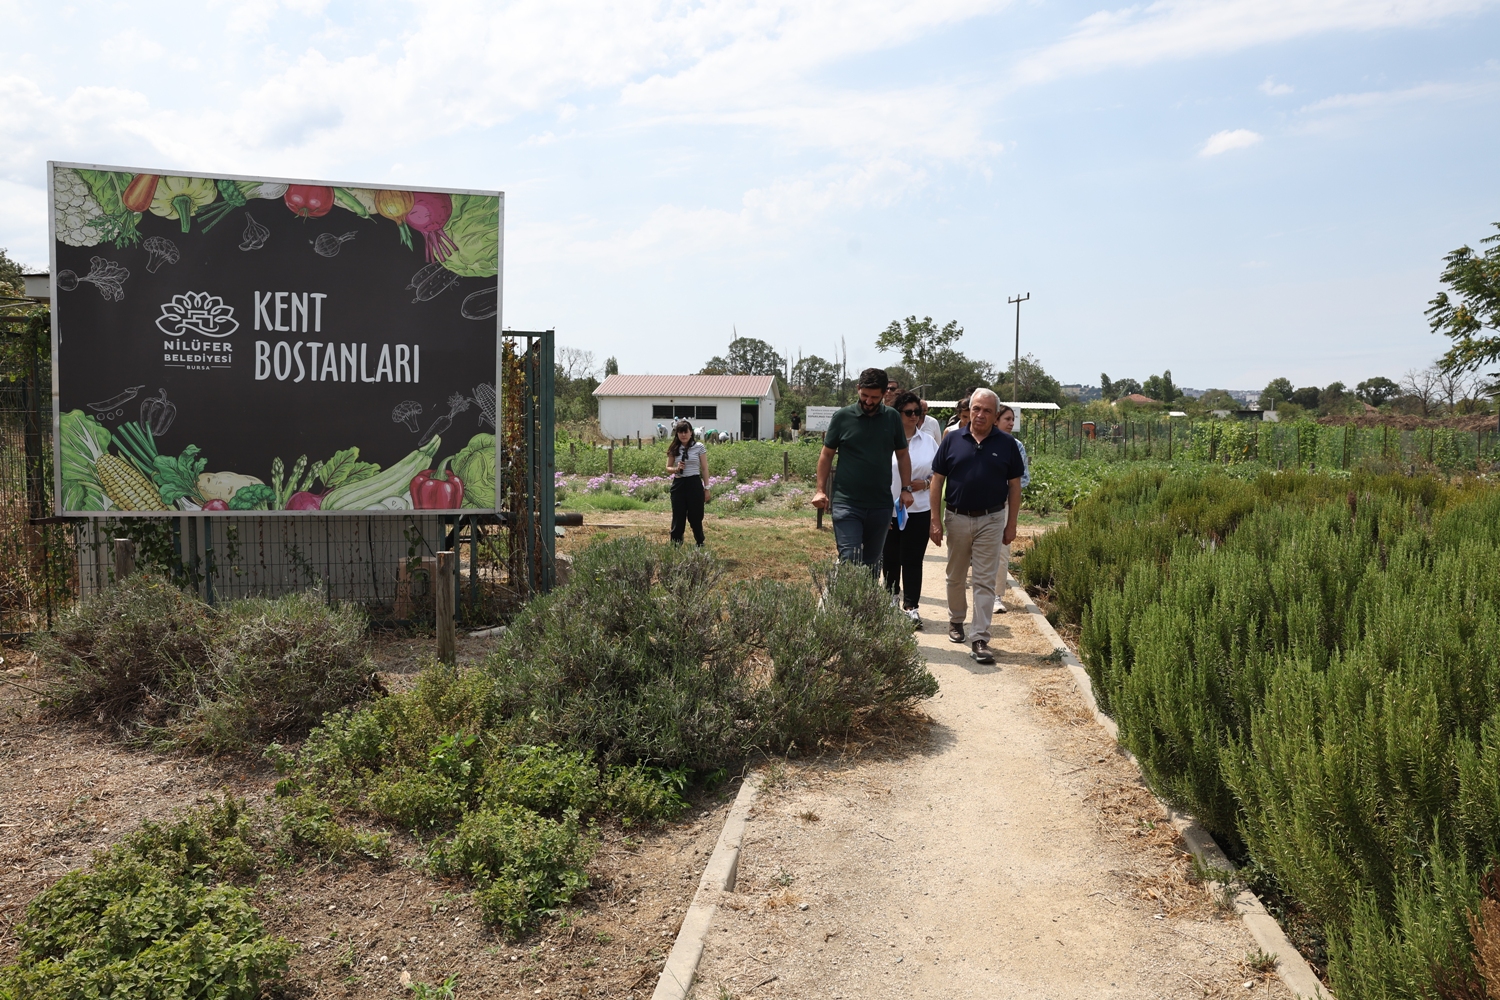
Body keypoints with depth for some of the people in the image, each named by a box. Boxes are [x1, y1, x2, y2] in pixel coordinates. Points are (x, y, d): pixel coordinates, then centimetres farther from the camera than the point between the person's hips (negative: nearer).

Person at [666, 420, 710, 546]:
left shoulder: (699, 447, -3)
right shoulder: (674, 449, 4)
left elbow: (704, 469, 1)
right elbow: (668, 468, 11)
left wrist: (706, 488, -1)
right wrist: (676, 469, -12)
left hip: (694, 484, -2)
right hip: (678, 484, 2)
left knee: (696, 517, 5)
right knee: (678, 517, 5)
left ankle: (700, 544, 21)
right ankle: (676, 544, 13)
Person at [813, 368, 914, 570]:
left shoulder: (893, 418, 5)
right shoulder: (842, 416, -2)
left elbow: (902, 455, 12)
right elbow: (826, 454, 4)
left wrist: (906, 489, 1)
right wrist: (821, 490, -4)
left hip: (880, 505, 3)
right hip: (846, 503, -3)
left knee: (872, 564, 12)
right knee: (849, 560, -11)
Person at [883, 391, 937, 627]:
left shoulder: (928, 441, 5)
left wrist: (925, 483, -8)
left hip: (919, 510, 1)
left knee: (913, 560, 2)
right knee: (890, 559, 10)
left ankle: (911, 606, 9)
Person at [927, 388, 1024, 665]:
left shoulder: (1007, 444, 0)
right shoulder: (952, 440, 0)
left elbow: (1014, 486, 3)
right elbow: (937, 480, 2)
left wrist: (1011, 525, 0)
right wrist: (936, 520, -3)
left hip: (991, 520, -1)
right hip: (957, 518, 1)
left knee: (985, 582, -3)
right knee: (956, 577, 16)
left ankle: (980, 639, -2)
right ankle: (956, 621, 37)